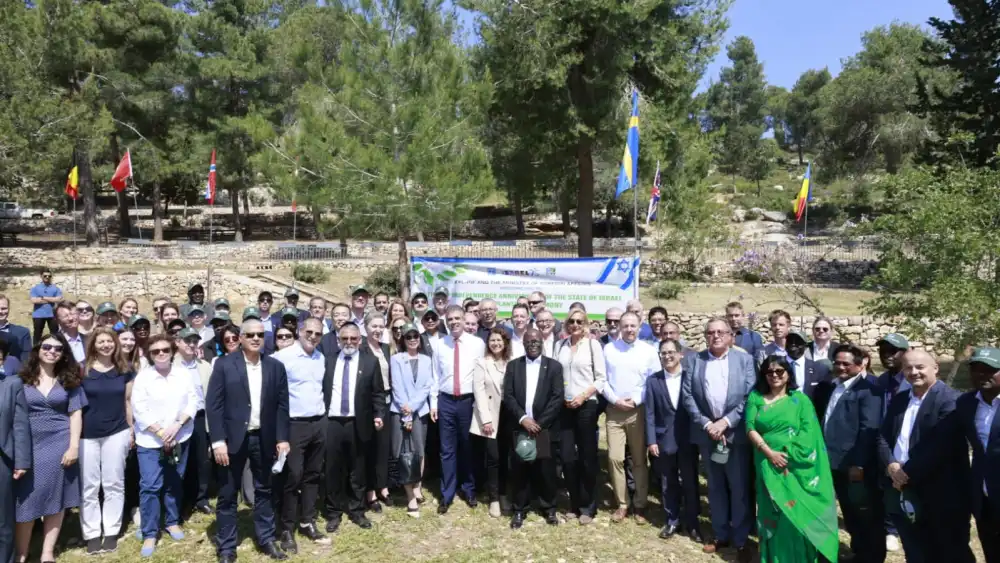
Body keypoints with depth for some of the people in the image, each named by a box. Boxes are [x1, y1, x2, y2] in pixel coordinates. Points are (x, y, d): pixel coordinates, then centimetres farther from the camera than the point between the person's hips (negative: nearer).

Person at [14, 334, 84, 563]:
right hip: (30, 445, -1)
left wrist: (74, 446, -8)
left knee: (56, 498, 5)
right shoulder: (22, 379, 2)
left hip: (60, 444, 1)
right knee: (27, 499, 2)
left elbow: (75, 414, 2)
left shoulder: (69, 380, 4)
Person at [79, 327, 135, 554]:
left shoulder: (125, 371, 4)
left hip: (117, 433, 1)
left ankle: (111, 532, 17)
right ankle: (91, 534, 15)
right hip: (87, 435, -1)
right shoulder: (82, 370, -2)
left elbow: (128, 402, 8)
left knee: (114, 484, 7)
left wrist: (131, 430, 6)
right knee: (88, 486, 5)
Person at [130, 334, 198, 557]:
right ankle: (149, 534, 8)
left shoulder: (183, 374, -1)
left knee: (175, 483, 14)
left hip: (179, 438, 3)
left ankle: (173, 522, 31)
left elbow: (193, 401, -3)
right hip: (150, 441, -2)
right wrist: (161, 433, -15)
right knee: (150, 487, -3)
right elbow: (139, 410, -11)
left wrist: (177, 425, -15)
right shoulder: (142, 377, -7)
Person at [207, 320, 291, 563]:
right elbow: (213, 404, -8)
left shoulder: (275, 367, 2)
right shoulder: (224, 364, -5)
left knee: (263, 491, 14)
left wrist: (282, 438, -2)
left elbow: (282, 405, 4)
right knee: (227, 494, 7)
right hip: (233, 438, -2)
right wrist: (218, 440, -13)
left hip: (264, 438, 3)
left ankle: (266, 539, 28)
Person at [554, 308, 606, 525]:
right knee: (567, 457, 5)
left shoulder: (593, 344, -3)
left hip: (586, 406, -3)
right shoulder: (560, 345, 7)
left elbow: (601, 378, -4)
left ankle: (588, 506, 19)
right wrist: (560, 397, -4)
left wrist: (583, 396, -12)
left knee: (587, 457, 6)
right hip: (564, 406, 3)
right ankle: (574, 503, 22)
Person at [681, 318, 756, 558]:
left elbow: (750, 397, -5)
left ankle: (741, 538, 19)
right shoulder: (694, 360, 4)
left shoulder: (744, 359, 1)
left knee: (740, 487, 5)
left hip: (736, 433, -1)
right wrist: (707, 424, -11)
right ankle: (721, 535, 26)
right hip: (707, 432, 2)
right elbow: (687, 396, -1)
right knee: (715, 487, 13)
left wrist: (725, 422, -13)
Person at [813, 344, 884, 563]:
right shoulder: (827, 387, 11)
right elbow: (820, 421, 14)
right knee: (850, 515, 18)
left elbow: (869, 429, -17)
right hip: (835, 464, 7)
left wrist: (858, 463, -20)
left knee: (866, 516, 8)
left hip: (857, 465, -7)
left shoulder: (867, 390, -11)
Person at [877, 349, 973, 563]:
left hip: (939, 497, -6)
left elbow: (940, 446, -21)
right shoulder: (898, 400, 11)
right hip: (903, 494, 6)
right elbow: (883, 437, 9)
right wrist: (891, 465, -9)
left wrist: (907, 473, -17)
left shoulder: (950, 400, -11)